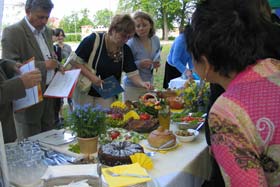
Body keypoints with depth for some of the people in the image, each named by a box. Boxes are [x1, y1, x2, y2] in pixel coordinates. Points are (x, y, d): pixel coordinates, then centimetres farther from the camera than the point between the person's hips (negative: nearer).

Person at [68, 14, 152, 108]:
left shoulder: (125, 50, -2)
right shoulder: (93, 40, -16)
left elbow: (133, 73, -4)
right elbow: (74, 61, -14)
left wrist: (142, 83, -24)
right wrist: (91, 76, -23)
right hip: (85, 92, -3)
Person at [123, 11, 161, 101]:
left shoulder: (156, 40, 0)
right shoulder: (131, 43, -19)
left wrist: (157, 63, -6)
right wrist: (139, 64, -31)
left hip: (149, 85, 6)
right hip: (133, 87, -5)